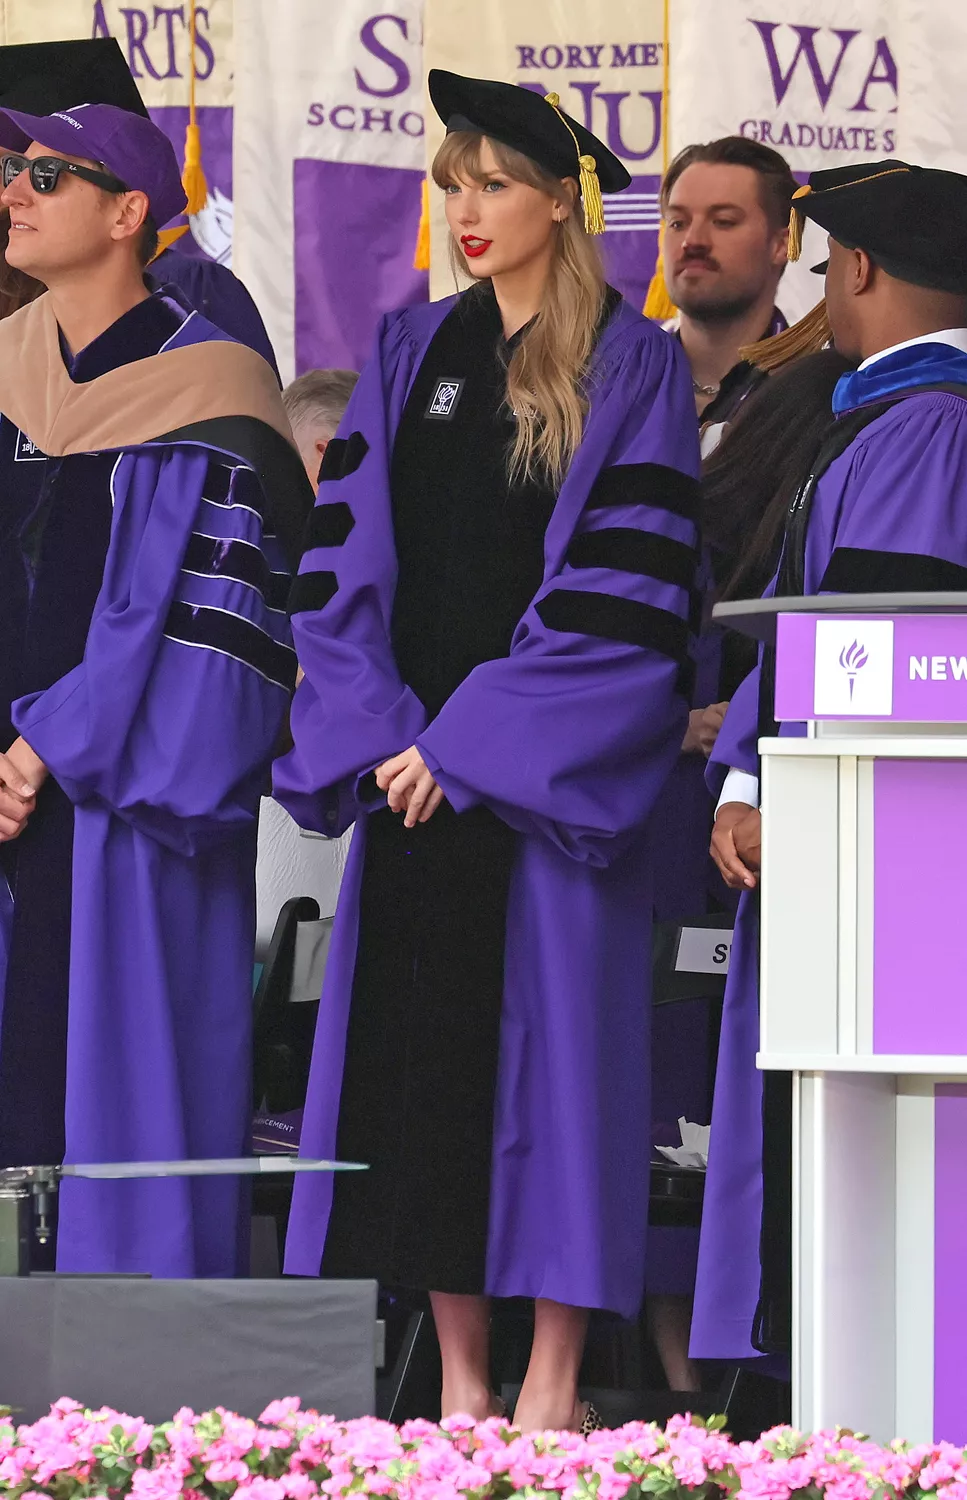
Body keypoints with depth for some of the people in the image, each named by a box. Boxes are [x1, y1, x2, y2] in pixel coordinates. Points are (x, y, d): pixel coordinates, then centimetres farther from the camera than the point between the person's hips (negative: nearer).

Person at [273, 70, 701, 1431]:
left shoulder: (632, 370, -2)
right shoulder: (413, 357, 13)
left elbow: (620, 591, -9)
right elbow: (343, 557, 9)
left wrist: (469, 746, -14)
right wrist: (379, 735, -5)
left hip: (547, 778, -5)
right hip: (411, 765, 5)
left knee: (548, 1042, -6)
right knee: (415, 1051, 2)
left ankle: (552, 1381, -2)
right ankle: (459, 1377, 7)